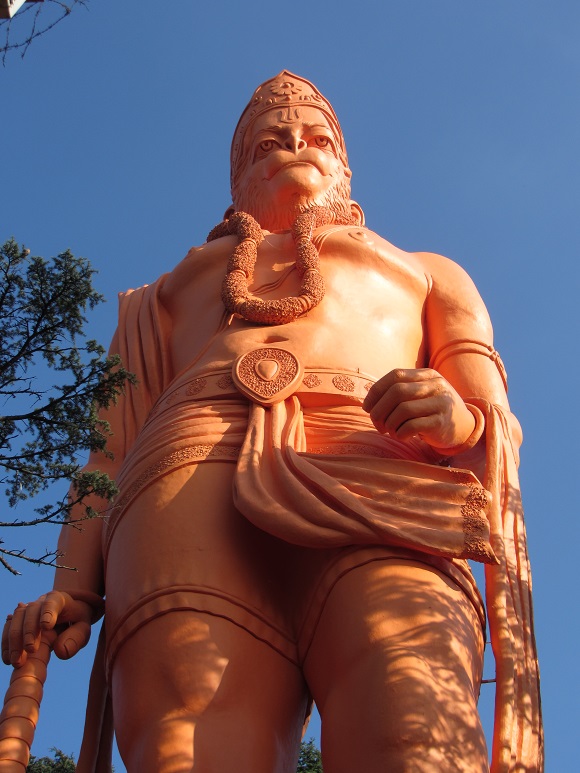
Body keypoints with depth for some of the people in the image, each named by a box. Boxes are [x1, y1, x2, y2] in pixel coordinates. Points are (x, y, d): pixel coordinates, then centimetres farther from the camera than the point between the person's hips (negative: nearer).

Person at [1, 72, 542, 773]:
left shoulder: (423, 270, 39)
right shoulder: (170, 292, 40)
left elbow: (497, 425, 21)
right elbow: (112, 450, 25)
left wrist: (459, 420, -6)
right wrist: (74, 588, 5)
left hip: (371, 479, 0)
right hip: (195, 477, 1)